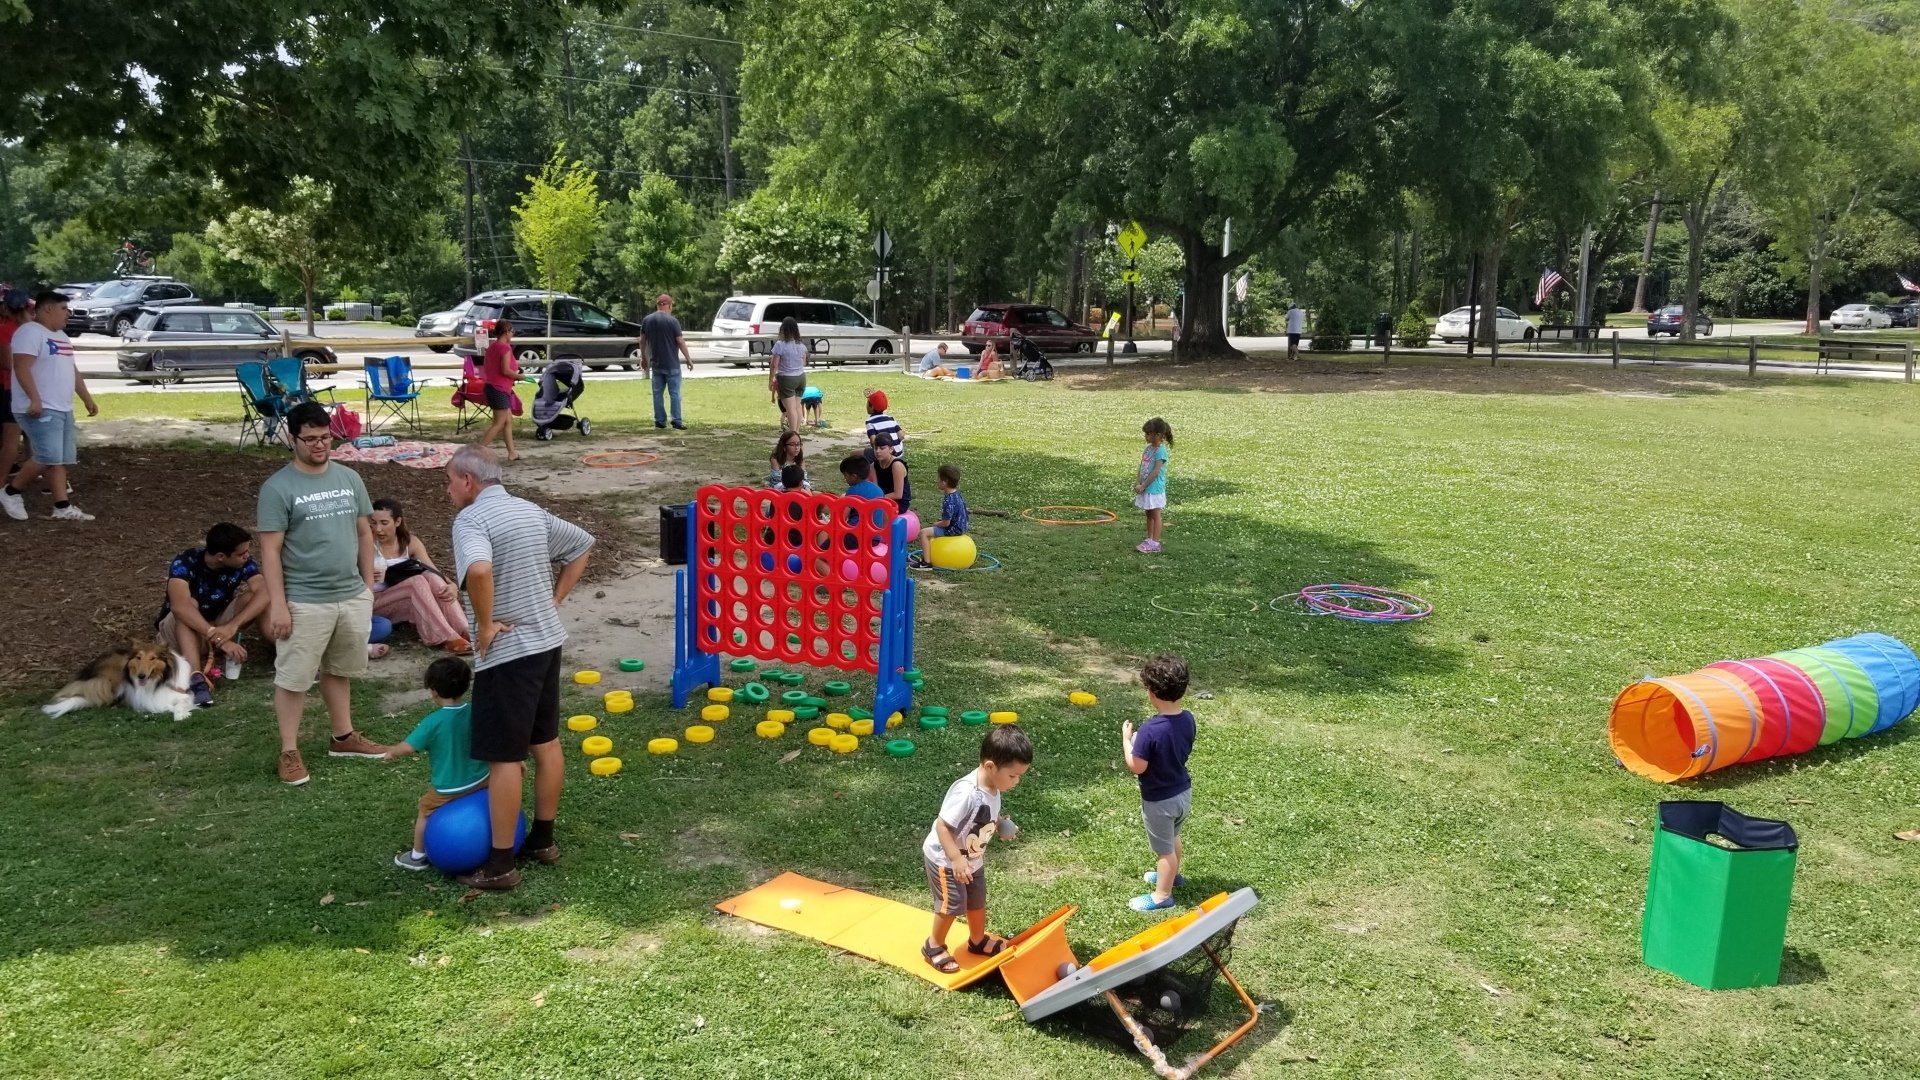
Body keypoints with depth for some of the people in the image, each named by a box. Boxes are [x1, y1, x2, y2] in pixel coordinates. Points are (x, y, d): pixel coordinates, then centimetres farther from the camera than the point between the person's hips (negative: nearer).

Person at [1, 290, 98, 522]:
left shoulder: (60, 335, 20)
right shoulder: (30, 332, -10)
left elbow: (72, 371, 26)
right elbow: (22, 368, -21)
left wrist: (87, 399, 23)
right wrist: (35, 399, -30)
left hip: (63, 409, 10)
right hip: (40, 410, -10)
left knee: (61, 460, 6)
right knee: (48, 459, -15)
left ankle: (63, 507, 6)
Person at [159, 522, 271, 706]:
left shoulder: (243, 563, -17)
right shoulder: (185, 563, -27)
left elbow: (264, 593, -32)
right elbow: (180, 606, -42)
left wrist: (232, 626, -46)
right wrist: (219, 639, -51)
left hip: (219, 627, 3)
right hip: (178, 631, -3)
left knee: (251, 596, -22)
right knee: (190, 604, -36)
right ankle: (196, 678, -49)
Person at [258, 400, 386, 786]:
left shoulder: (349, 478, 5)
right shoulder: (278, 488, -11)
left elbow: (364, 533, 13)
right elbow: (270, 550, -12)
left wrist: (368, 585, 11)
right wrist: (278, 604, -16)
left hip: (352, 596, 5)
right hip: (305, 602, -5)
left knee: (339, 671, 20)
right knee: (293, 678, 4)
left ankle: (344, 737, 33)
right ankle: (289, 751, 16)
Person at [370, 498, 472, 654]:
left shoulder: (410, 542, 0)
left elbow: (434, 572, -6)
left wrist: (452, 586, -27)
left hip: (407, 603, 4)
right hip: (374, 603, -4)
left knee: (430, 577, -26)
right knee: (417, 582, -30)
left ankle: (466, 633, -35)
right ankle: (448, 639, -42)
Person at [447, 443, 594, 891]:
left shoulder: (470, 520, -16)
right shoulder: (531, 511, 10)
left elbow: (478, 570, -36)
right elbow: (582, 545, 18)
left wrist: (484, 624, -21)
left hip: (506, 652, -8)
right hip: (548, 640, 8)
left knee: (504, 757, -1)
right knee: (546, 742, 16)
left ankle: (500, 865, 7)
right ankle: (543, 840, 29)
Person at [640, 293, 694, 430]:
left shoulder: (646, 320, 4)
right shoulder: (672, 321, -10)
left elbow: (642, 341, 10)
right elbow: (680, 342, -11)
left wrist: (644, 358, 22)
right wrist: (688, 359, -2)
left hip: (655, 363, 4)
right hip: (671, 364, -4)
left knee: (657, 393, 11)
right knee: (675, 393, 0)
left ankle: (659, 421, 12)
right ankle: (676, 422, -3)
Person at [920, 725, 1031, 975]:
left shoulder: (993, 788, -10)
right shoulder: (966, 793, -37)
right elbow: (942, 826, -32)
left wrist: (1001, 823, -7)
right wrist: (957, 860, -32)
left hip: (972, 858, 8)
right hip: (945, 859, -8)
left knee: (977, 900, 20)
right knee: (953, 903, -1)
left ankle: (978, 940, 43)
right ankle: (934, 946, 22)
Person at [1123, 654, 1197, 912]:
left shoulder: (1150, 731, -33)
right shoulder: (1188, 719, -11)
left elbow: (1136, 767, -24)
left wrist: (1126, 739, -11)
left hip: (1160, 801, -7)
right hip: (1183, 791, 7)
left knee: (1164, 848, 13)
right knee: (1173, 838, 31)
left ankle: (1162, 895, 32)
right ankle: (1171, 874, 53)